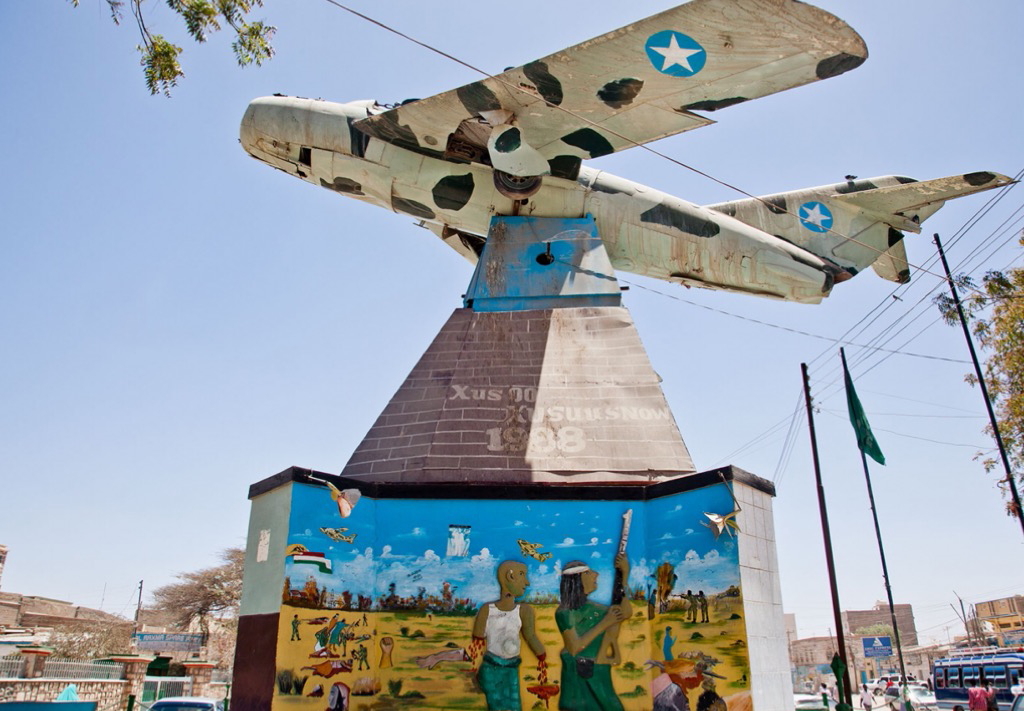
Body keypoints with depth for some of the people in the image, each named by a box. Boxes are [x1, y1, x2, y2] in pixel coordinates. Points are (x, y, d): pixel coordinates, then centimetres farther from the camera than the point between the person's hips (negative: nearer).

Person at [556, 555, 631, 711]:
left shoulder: (592, 606, 5)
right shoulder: (564, 612, -13)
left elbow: (624, 613, -1)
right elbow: (574, 647, -20)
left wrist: (625, 575, -4)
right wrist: (604, 624, -19)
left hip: (599, 673, 7)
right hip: (578, 674, -7)